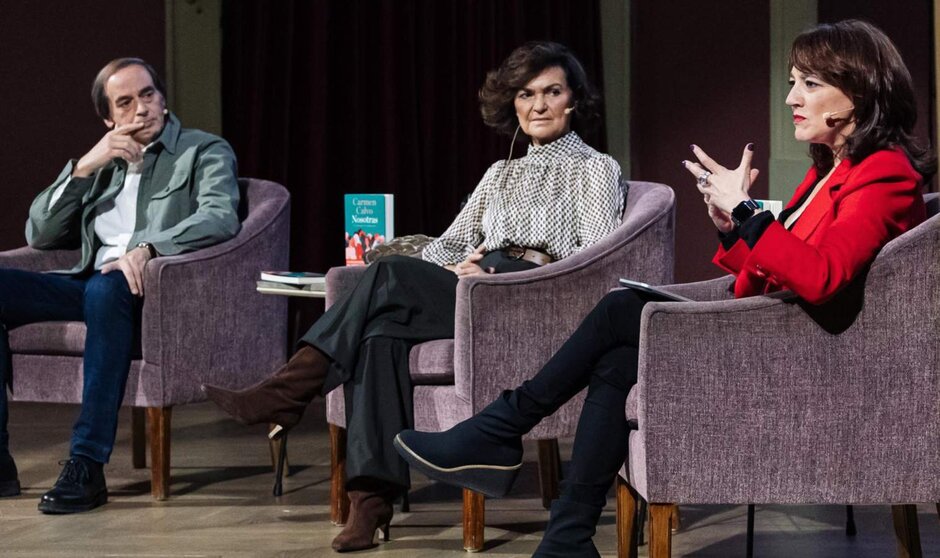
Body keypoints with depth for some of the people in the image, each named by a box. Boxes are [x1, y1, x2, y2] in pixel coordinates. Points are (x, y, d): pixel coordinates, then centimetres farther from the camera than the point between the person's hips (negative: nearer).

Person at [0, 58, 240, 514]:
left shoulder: (205, 152, 11)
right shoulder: (102, 165, 25)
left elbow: (220, 218, -10)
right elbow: (39, 235, 18)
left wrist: (147, 248, -26)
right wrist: (84, 166, 4)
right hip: (90, 284, 6)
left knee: (106, 288, -40)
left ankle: (87, 466, -38)